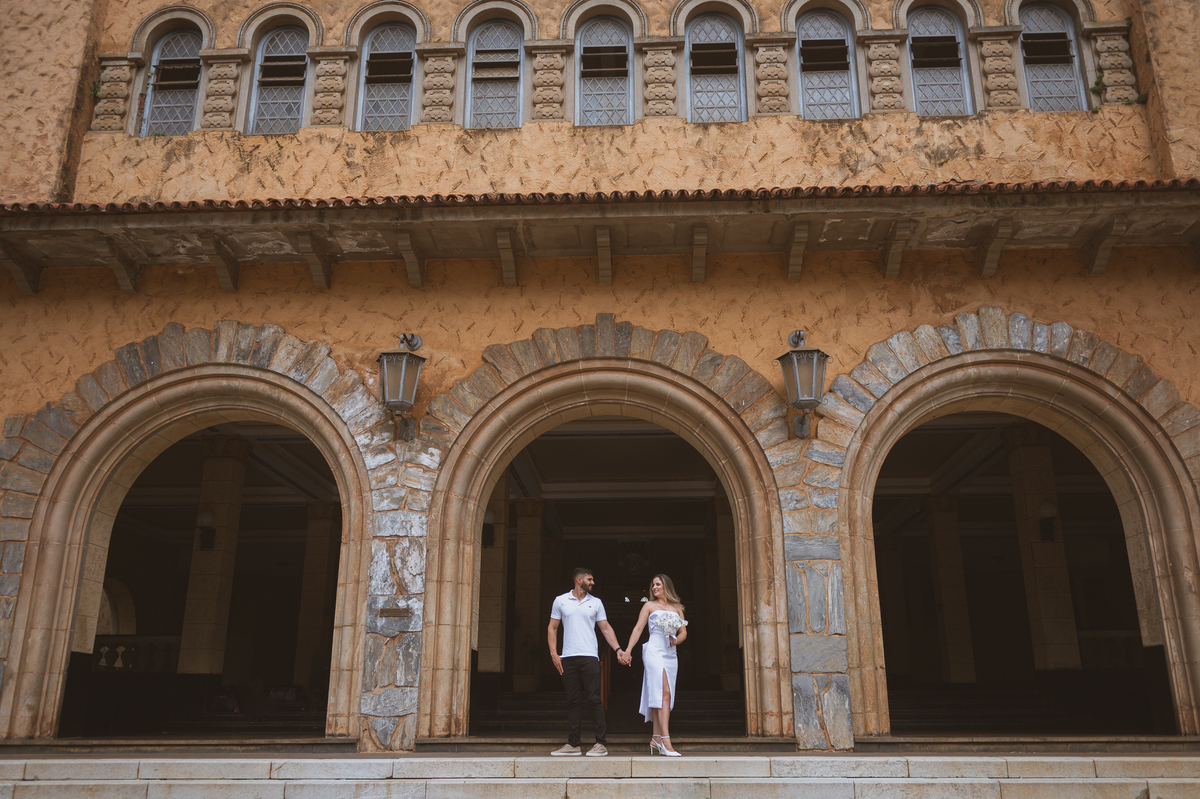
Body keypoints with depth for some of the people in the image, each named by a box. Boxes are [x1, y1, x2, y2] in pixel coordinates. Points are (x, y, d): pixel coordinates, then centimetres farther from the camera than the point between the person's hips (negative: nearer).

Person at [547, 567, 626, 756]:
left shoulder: (596, 602, 10)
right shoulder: (560, 601, 9)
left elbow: (606, 628, 10)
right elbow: (552, 628, 11)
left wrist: (618, 649, -3)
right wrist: (553, 653, 0)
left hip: (589, 656, -1)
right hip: (568, 658, 1)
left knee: (594, 699, -6)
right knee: (573, 701, 5)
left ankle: (601, 743, -3)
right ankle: (573, 744, 11)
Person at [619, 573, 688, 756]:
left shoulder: (677, 608, 16)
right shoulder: (649, 606, 8)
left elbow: (684, 632, 13)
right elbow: (638, 629, 3)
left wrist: (676, 640, -8)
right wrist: (627, 651, -4)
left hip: (671, 654, 4)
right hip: (654, 652, -4)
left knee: (659, 696, 5)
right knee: (664, 693, -15)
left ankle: (656, 739, 10)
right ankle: (666, 742, -20)